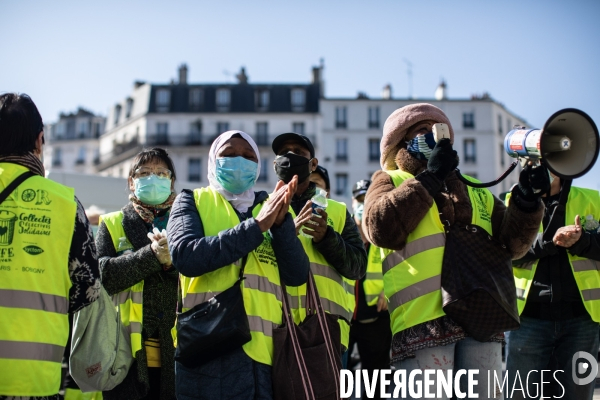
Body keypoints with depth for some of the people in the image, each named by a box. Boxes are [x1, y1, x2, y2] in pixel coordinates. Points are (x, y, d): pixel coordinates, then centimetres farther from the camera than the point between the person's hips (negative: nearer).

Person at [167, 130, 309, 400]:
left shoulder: (270, 209, 13)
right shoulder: (193, 201, 6)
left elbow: (297, 275, 2)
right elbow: (185, 255, -13)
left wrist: (281, 222, -13)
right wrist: (256, 226, -14)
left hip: (264, 352, 3)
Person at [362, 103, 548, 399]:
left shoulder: (474, 189, 25)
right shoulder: (390, 181, 12)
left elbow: (511, 242, 18)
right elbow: (381, 228, -9)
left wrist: (526, 198, 1)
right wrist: (429, 176, -6)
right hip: (424, 320, -4)